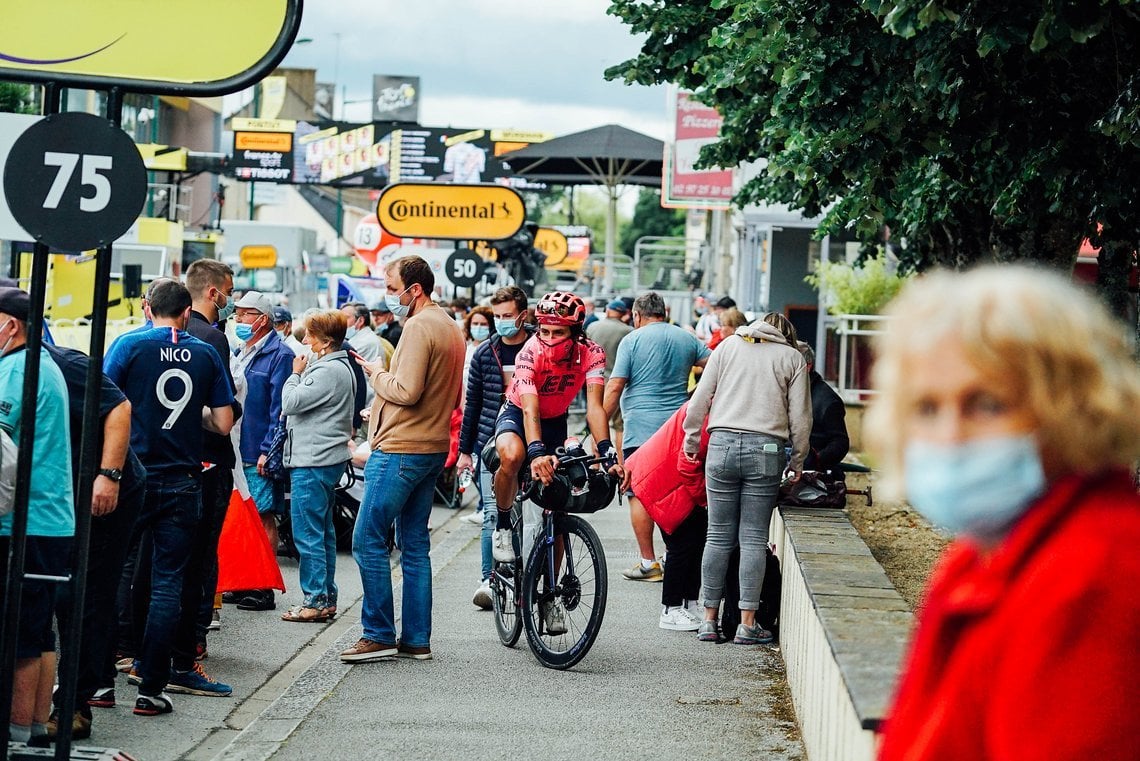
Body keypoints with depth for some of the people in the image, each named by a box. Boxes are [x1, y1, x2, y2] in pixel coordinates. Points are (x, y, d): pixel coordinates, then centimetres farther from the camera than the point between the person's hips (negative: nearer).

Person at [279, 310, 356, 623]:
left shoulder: (328, 371, -19)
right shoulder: (339, 367, 15)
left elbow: (291, 403, -18)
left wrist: (296, 374, -4)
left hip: (313, 463, -11)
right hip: (326, 459, 11)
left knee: (307, 533, -7)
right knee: (323, 531, 14)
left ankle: (315, 601, -5)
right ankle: (327, 598, 19)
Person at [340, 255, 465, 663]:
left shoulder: (419, 328, -15)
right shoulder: (451, 328, 15)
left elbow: (407, 391, -24)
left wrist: (377, 374, -4)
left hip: (400, 450, -10)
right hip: (433, 447, 10)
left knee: (369, 540, -4)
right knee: (415, 545, 12)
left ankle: (379, 635, -3)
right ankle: (416, 640, 13)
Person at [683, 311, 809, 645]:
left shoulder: (728, 346, 14)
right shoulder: (793, 358, 10)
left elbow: (700, 399, 9)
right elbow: (800, 418, 5)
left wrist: (691, 442, 19)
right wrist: (797, 462, 15)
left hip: (722, 443, 1)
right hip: (766, 449, -1)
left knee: (718, 536, 6)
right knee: (754, 539, 1)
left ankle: (709, 620, 8)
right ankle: (747, 624, 0)